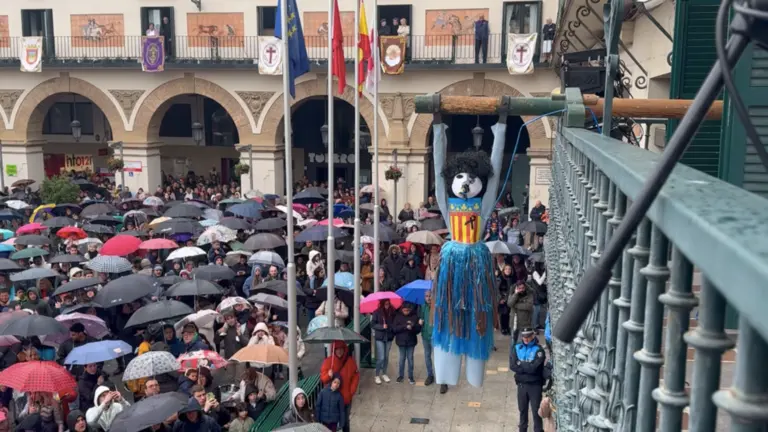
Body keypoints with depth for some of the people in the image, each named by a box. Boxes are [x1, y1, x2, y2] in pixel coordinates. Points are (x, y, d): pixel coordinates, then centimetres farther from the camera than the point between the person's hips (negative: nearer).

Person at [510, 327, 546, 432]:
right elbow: (512, 366, -8)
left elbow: (534, 367, -21)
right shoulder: (516, 347, 0)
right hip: (521, 384, 4)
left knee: (536, 411, 1)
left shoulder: (538, 349, -11)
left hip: (535, 385, -4)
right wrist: (527, 367, -16)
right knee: (522, 409, 16)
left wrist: (520, 364, -10)